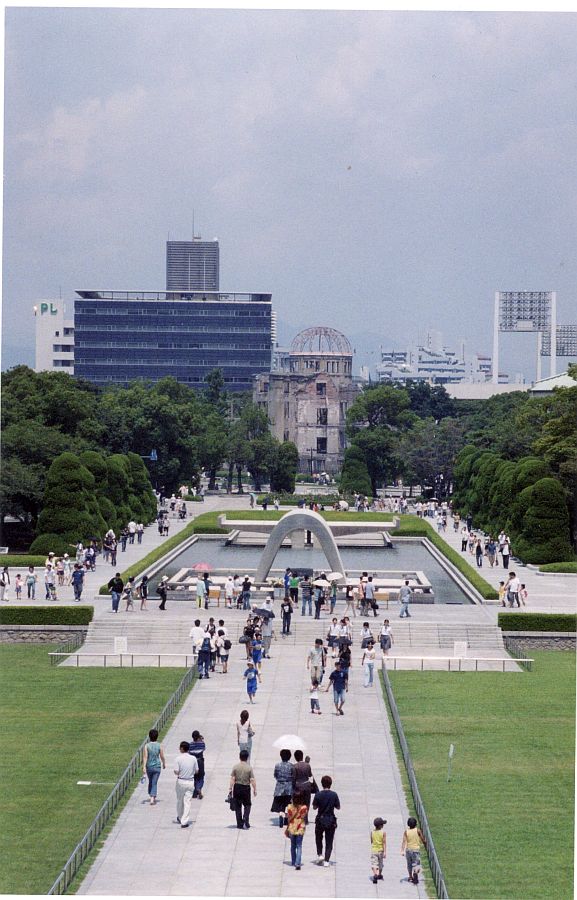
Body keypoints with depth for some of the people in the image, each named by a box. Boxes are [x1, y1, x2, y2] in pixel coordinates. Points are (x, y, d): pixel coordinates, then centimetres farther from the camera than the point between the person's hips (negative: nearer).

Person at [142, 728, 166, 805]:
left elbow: (145, 757, -12)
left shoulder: (147, 746, -7)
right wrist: (164, 764, 17)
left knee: (150, 782, 21)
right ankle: (152, 798, -14)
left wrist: (144, 767, -14)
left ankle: (151, 796, 33)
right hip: (157, 766, -1)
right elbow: (162, 757, -2)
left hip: (149, 767, 1)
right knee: (154, 783, 0)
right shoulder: (160, 746, -7)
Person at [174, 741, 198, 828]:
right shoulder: (193, 758, -4)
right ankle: (184, 821, -4)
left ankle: (179, 818, 35)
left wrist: (180, 773, 7)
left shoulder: (178, 759, -12)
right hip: (190, 782, 1)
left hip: (181, 781, -1)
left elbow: (176, 772, -14)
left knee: (179, 800, 18)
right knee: (188, 802, 1)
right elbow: (196, 771, 2)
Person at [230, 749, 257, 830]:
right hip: (246, 788, -1)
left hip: (237, 787, 1)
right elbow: (252, 780, -8)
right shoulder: (249, 768, -7)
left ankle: (239, 823, 11)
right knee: (247, 805, 13)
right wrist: (255, 790, 2)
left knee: (238, 806, 10)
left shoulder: (235, 767, -4)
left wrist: (231, 788, 2)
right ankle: (245, 819, -9)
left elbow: (232, 779, -5)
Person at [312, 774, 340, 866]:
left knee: (318, 838, 23)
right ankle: (326, 860, 3)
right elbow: (338, 807, -1)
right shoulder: (334, 795, -9)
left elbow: (314, 807, -4)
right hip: (331, 821, 0)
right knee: (329, 841, 8)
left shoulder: (318, 794, -11)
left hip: (320, 820, 0)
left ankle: (320, 854, 10)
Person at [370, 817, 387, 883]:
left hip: (373, 850, -1)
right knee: (380, 864, 20)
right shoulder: (383, 833, -9)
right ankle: (380, 875, 38)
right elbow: (384, 843, -11)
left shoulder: (372, 832, -3)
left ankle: (375, 875, -29)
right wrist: (385, 852, -10)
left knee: (373, 864, -8)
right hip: (380, 850, 1)